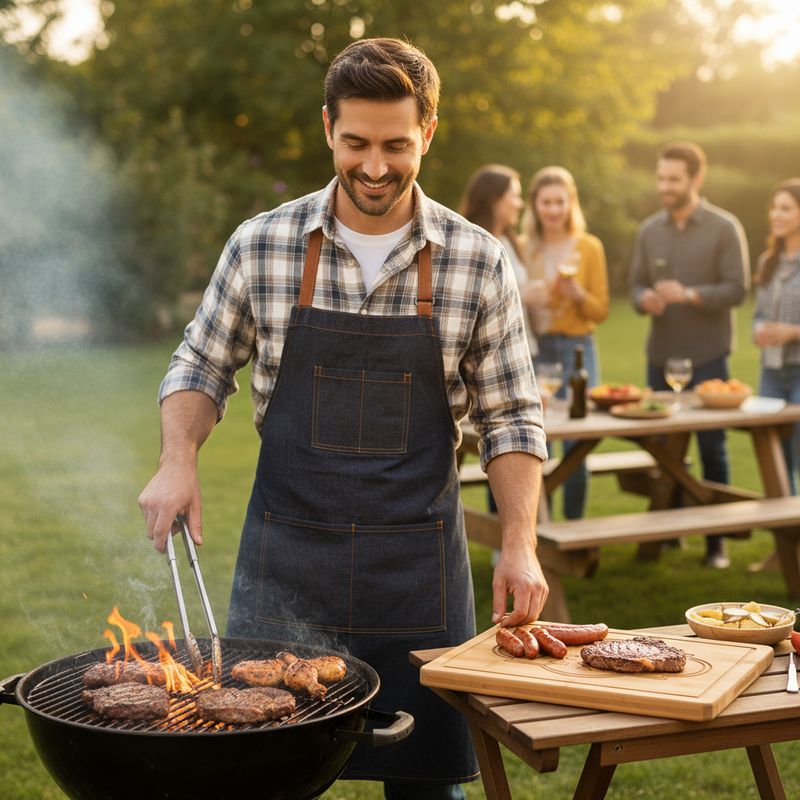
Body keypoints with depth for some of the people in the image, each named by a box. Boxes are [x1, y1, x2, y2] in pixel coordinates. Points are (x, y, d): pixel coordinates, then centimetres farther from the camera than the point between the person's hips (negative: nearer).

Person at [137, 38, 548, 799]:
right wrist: (177, 461, -8)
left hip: (419, 564, 0)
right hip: (285, 559, 0)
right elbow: (201, 366, 9)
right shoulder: (260, 245, -2)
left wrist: (519, 545, -7)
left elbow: (510, 417, 3)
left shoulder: (478, 264, -3)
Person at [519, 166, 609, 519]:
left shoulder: (589, 247, 5)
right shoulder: (523, 248, 6)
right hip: (533, 351, 0)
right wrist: (522, 298, -13)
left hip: (577, 350, 0)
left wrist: (579, 295, -15)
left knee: (577, 447, -4)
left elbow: (601, 311, 4)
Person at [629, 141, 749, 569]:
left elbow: (737, 288, -8)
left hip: (707, 356, -4)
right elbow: (636, 284, 13)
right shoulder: (649, 230, 10)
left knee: (711, 447, -2)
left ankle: (716, 539, 9)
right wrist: (644, 300, -10)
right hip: (661, 354, 4)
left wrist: (689, 295, -21)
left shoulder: (724, 228, -3)